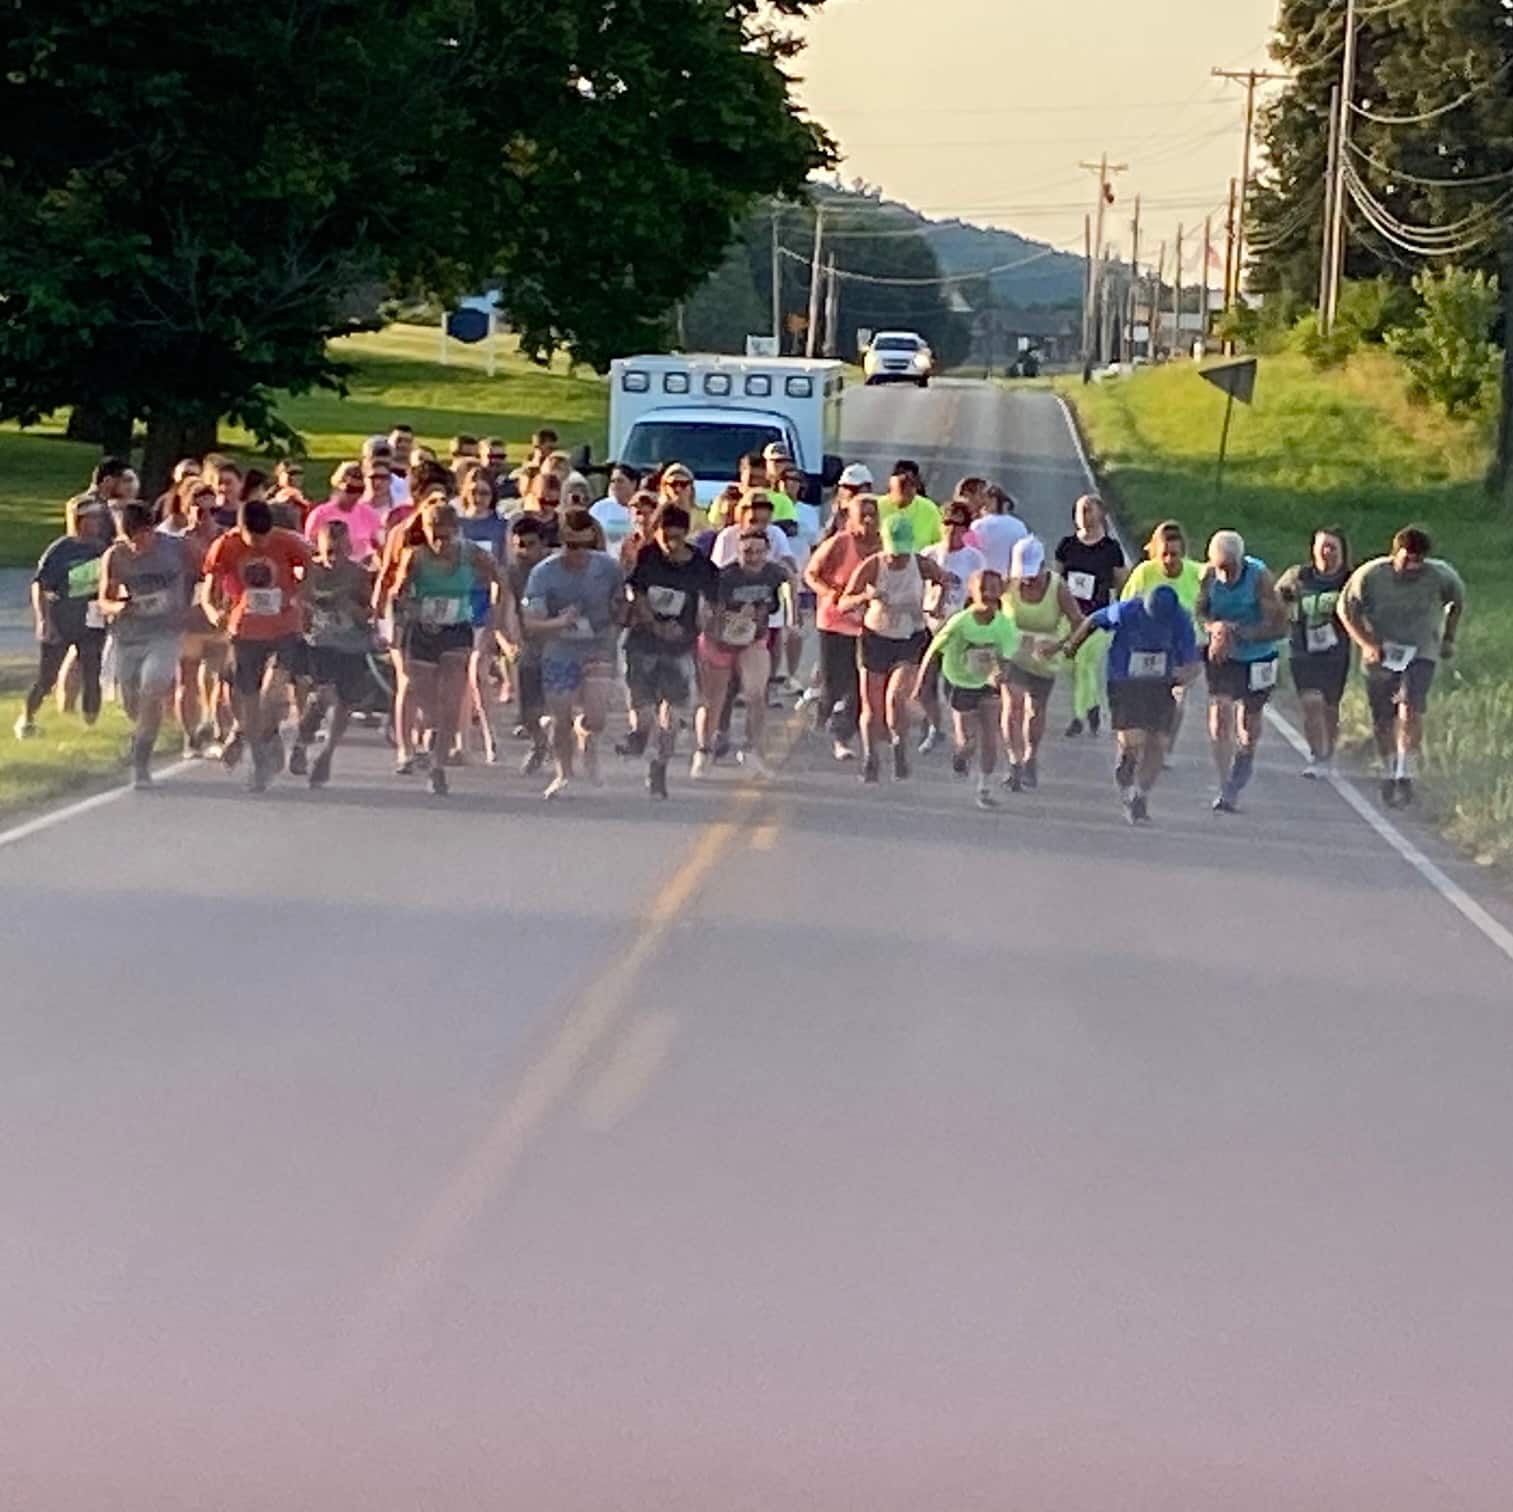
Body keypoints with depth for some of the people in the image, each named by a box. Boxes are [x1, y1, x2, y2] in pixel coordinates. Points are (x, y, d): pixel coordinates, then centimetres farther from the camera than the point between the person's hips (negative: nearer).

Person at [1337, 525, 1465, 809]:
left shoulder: (1441, 576, -14)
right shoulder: (1369, 575, -17)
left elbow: (1457, 601, 8)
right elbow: (1346, 609, -5)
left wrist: (1449, 639, 9)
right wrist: (1367, 644, -16)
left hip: (1421, 654, -1)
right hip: (1381, 655, 1)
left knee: (1410, 710, -23)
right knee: (1382, 722, 8)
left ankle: (1406, 775, -21)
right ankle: (1389, 772, 30)